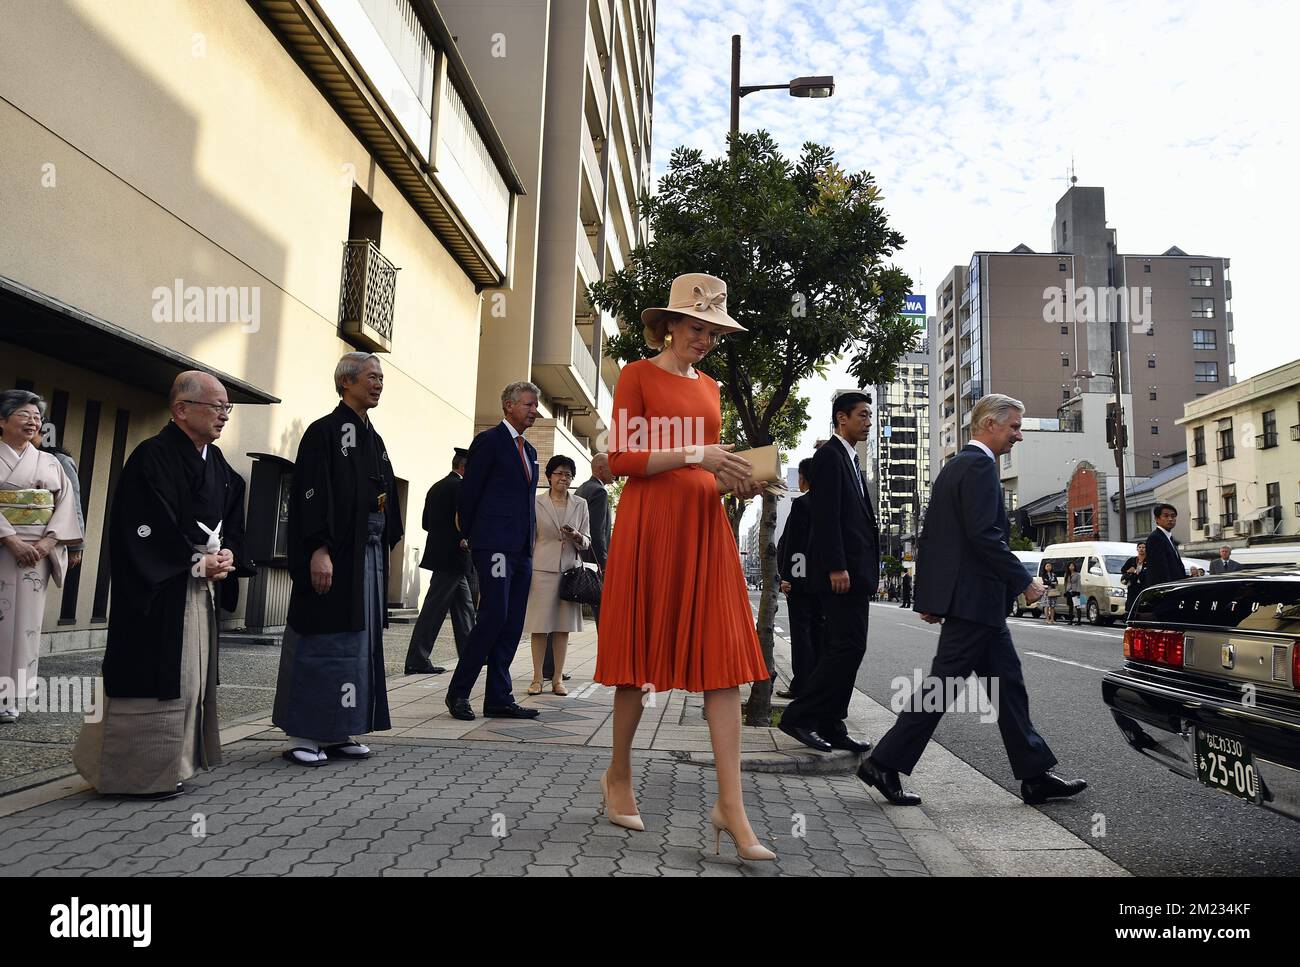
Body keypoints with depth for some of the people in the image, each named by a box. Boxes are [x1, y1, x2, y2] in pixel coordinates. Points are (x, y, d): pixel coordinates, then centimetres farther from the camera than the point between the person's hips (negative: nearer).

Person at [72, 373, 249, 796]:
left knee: (190, 677, 13)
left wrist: (227, 555, -2)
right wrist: (197, 563, -15)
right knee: (158, 677, -4)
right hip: (159, 592, -8)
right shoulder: (152, 457, -14)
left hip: (201, 590, 8)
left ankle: (173, 761, 25)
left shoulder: (217, 463, 12)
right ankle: (140, 772, 10)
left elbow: (232, 520, 17)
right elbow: (145, 530, -19)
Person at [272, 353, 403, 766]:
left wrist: (385, 546, 13)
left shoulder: (374, 439, 17)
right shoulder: (324, 431, -7)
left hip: (368, 555, 8)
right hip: (332, 556, -8)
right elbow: (312, 494, -16)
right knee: (322, 640, -3)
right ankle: (302, 734, 6)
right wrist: (319, 550, -24)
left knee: (359, 640, 10)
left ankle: (339, 731, 18)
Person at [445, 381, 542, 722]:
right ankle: (458, 692, 1)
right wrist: (470, 536, 1)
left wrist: (529, 540, 15)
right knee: (493, 617, -13)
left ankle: (499, 699, 10)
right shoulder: (489, 440, -2)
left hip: (521, 549, 8)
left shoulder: (529, 450, 21)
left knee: (512, 625, 5)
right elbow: (468, 492, -4)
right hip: (495, 544, -8)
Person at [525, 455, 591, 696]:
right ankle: (537, 678, 8)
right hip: (542, 569, -2)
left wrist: (577, 536, -10)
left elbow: (587, 542, 13)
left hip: (569, 570, 2)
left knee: (563, 627, 4)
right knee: (540, 626, -1)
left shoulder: (580, 504, 11)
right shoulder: (535, 503, 5)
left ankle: (557, 678, 12)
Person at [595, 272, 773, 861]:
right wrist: (693, 455, -17)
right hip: (649, 522, -5)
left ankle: (730, 806, -2)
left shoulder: (709, 387, 18)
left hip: (704, 525, 6)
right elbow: (620, 459, -8)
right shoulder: (638, 375, 0)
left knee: (723, 658, -4)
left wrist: (736, 483, 1)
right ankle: (619, 777, 24)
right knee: (642, 653, 4)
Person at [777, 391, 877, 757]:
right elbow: (826, 516, -17)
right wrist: (836, 567, -22)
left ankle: (830, 726, 13)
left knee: (843, 648, 9)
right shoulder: (829, 455, -8)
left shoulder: (850, 460, 22)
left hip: (853, 570, 10)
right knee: (849, 645, -11)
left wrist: (865, 568, 17)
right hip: (841, 569, -10)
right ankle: (799, 716, -5)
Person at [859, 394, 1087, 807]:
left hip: (964, 597, 10)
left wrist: (928, 596, 19)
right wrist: (1024, 581, -13)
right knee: (943, 685, -5)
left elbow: (929, 535, 18)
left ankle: (1035, 775, 20)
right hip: (975, 598, -10)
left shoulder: (953, 466, 18)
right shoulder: (979, 466, -13)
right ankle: (885, 764, 2)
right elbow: (985, 536, -22)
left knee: (1008, 683, 13)